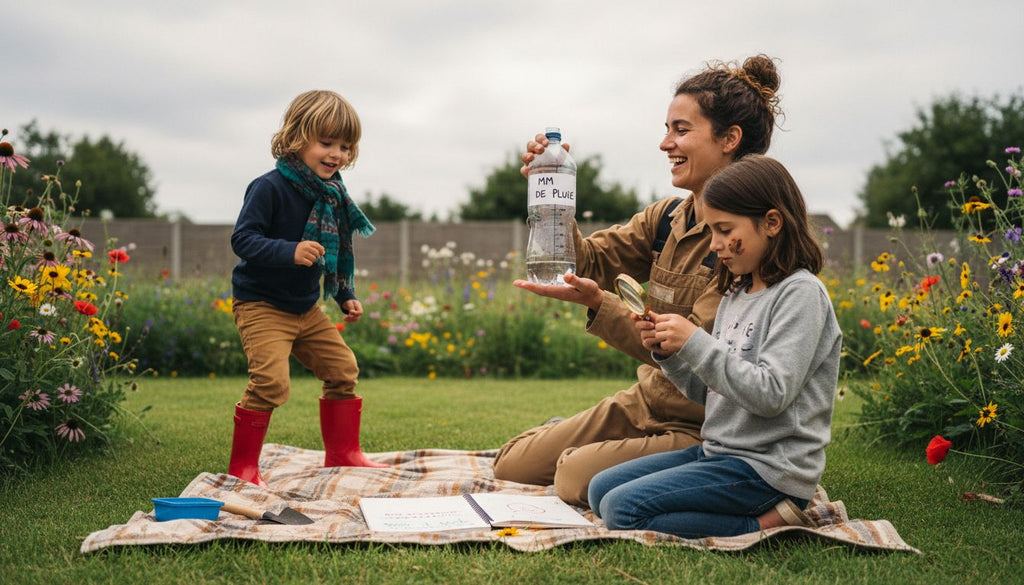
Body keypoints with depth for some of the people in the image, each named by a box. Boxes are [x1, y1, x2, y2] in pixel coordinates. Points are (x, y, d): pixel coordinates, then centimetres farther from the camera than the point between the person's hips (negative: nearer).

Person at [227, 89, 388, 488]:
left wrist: (346, 297, 14)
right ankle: (242, 466, -4)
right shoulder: (270, 187, -18)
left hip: (306, 308, 8)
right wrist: (290, 252, -35)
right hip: (261, 305, -8)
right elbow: (242, 238, -23)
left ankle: (342, 454, 24)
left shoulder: (333, 195, 6)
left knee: (343, 368, 9)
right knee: (271, 381, -20)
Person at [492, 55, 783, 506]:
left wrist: (597, 302, -35)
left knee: (576, 476, -27)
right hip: (643, 403, 8)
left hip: (702, 429, -8)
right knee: (512, 464, 6)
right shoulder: (667, 218, 4)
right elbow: (588, 263, 0)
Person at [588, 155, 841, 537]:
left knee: (622, 510, -18)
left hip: (768, 467, -10)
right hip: (718, 450, 10)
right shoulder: (735, 294, 13)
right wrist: (668, 352, -2)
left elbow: (770, 394, -23)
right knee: (600, 490, 10)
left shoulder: (801, 293, -13)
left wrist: (695, 343, -21)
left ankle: (767, 523, -10)